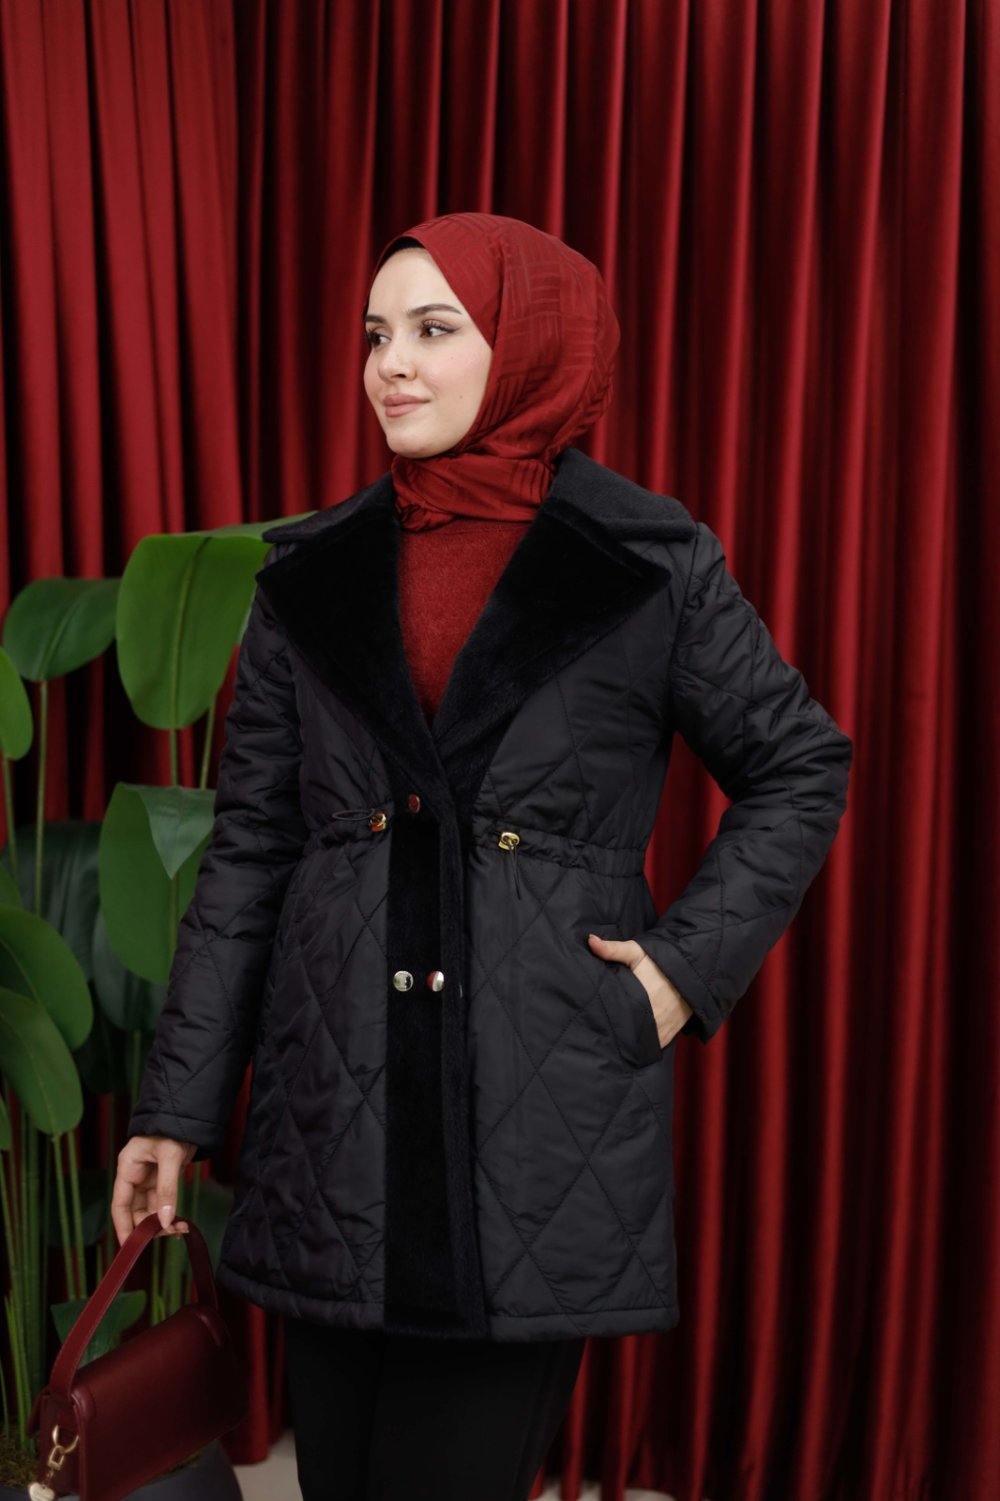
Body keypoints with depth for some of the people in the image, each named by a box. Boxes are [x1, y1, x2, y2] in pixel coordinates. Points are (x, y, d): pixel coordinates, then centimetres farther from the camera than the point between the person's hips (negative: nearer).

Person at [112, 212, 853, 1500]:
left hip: (543, 1112, -2)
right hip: (334, 1099, 3)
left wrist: (690, 962, -3)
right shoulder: (312, 575, 6)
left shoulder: (655, 569, -1)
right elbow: (247, 848, 7)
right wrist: (175, 1105, 6)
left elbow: (801, 769, 9)